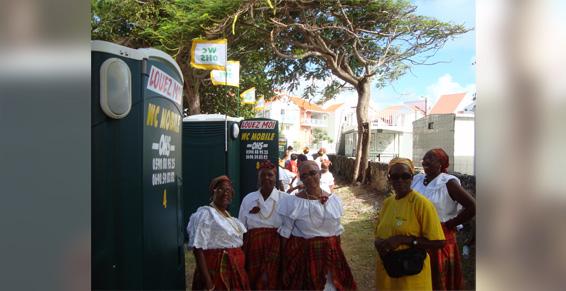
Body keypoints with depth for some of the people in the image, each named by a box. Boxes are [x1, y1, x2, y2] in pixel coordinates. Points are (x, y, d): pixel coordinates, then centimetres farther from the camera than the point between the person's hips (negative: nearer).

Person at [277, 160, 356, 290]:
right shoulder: (293, 202, -10)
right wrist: (286, 259, -2)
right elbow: (286, 233, -3)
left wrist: (337, 253, 13)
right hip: (302, 255, -3)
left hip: (331, 254, 3)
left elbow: (337, 230, 10)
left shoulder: (334, 200, 1)